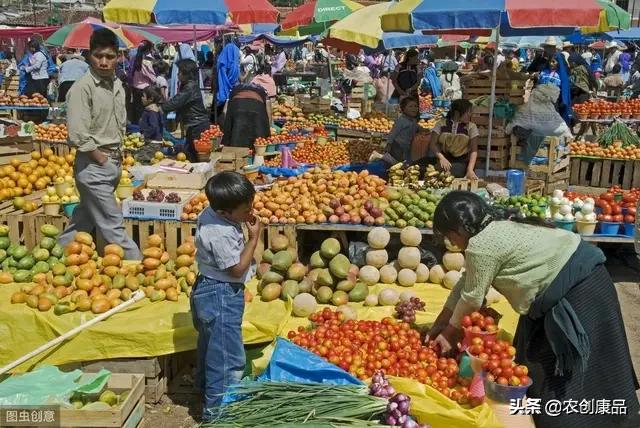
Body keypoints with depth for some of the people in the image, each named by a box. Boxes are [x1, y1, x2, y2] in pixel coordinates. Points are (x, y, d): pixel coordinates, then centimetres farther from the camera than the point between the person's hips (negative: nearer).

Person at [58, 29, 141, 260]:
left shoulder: (117, 85, 9)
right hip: (93, 166, -8)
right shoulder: (82, 88, -15)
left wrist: (118, 157, 11)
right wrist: (102, 159, -12)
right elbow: (78, 136, -20)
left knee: (85, 219, 19)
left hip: (114, 163, 8)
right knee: (113, 225, -3)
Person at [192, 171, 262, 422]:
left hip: (209, 290, 11)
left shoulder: (211, 213, -1)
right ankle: (216, 410, 12)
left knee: (211, 347, 29)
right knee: (227, 356, 0)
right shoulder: (221, 234, -31)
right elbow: (237, 268, -22)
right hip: (222, 297, -11)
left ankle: (206, 387, 49)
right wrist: (254, 238, -19)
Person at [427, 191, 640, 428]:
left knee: (568, 382, -3)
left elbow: (472, 299, -8)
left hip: (578, 294, -10)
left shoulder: (480, 246, -19)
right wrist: (438, 326, 19)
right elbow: (465, 284, 16)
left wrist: (450, 334, 8)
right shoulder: (495, 227, 12)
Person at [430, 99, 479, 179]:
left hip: (462, 163, -1)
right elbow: (434, 144, 1)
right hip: (445, 160, 2)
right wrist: (441, 157, -19)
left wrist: (470, 169, -19)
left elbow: (474, 151, -4)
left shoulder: (471, 127, 2)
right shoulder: (441, 124, 4)